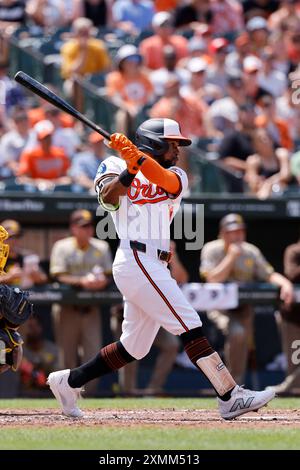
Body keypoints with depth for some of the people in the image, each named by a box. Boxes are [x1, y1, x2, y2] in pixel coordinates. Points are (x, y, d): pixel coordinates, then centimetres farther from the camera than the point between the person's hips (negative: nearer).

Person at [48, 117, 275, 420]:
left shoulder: (176, 176, 18)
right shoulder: (115, 166, 7)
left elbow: (166, 180, -8)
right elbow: (108, 197, -12)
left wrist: (138, 157, -24)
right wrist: (130, 168, -23)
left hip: (154, 268, 8)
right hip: (136, 259, -7)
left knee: (134, 347, 11)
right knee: (190, 327, -14)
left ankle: (68, 382, 22)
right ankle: (229, 397, -18)